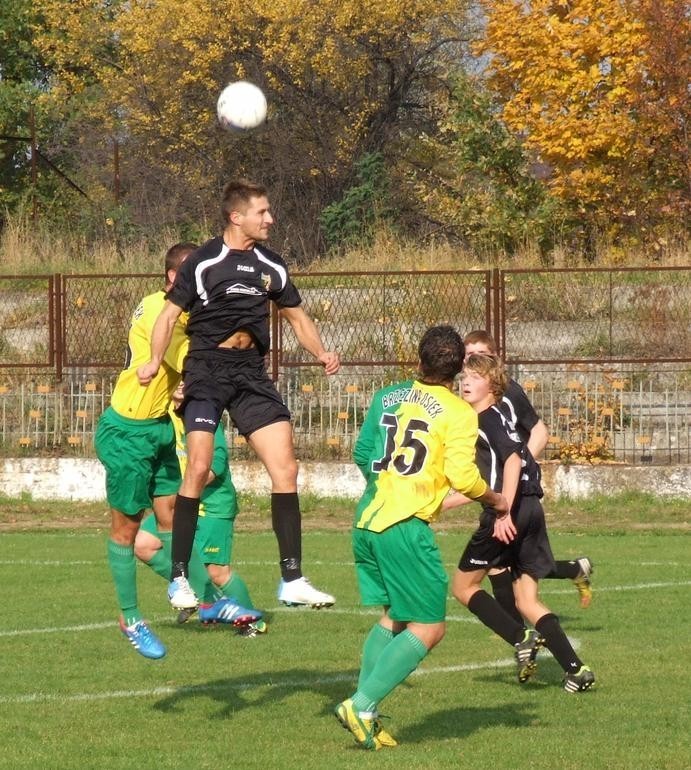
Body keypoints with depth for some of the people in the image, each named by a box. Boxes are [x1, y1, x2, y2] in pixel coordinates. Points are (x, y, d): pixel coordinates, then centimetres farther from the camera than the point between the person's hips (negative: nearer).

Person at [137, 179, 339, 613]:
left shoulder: (271, 266, 12)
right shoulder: (204, 262, -2)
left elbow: (297, 317, 21)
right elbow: (170, 315, -2)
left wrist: (321, 353, 3)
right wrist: (155, 360, -18)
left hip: (252, 373, 5)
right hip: (207, 370, -5)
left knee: (286, 468, -5)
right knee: (199, 468, -15)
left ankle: (292, 580, -1)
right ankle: (179, 578, -4)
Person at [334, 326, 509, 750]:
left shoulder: (388, 397, 12)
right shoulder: (459, 412, -5)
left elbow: (362, 454, 16)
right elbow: (461, 475, -14)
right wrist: (495, 500, 4)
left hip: (367, 520, 7)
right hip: (406, 527, -7)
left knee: (393, 617, 19)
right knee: (428, 628, 0)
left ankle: (366, 714, 11)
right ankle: (362, 705, -12)